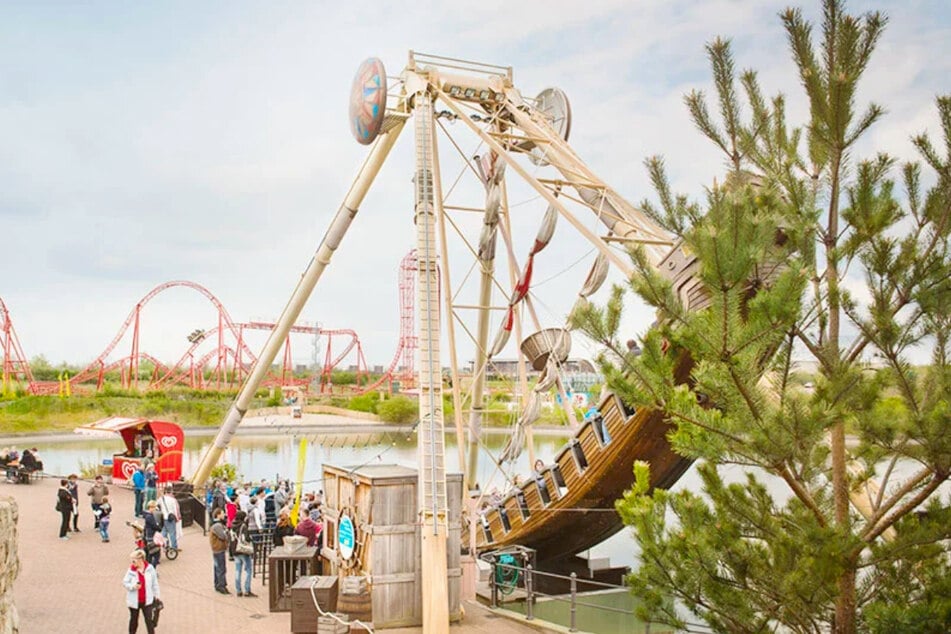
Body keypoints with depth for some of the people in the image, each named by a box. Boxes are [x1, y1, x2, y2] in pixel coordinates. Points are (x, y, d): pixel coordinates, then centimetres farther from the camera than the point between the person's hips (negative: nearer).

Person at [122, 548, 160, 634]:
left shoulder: (150, 569, -8)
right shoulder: (131, 570, -11)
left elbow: (155, 583, 2)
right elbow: (125, 582, -4)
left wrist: (157, 595, 7)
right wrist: (133, 586, -24)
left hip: (147, 601, 0)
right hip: (134, 601, 0)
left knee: (149, 621, 0)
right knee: (134, 620, 15)